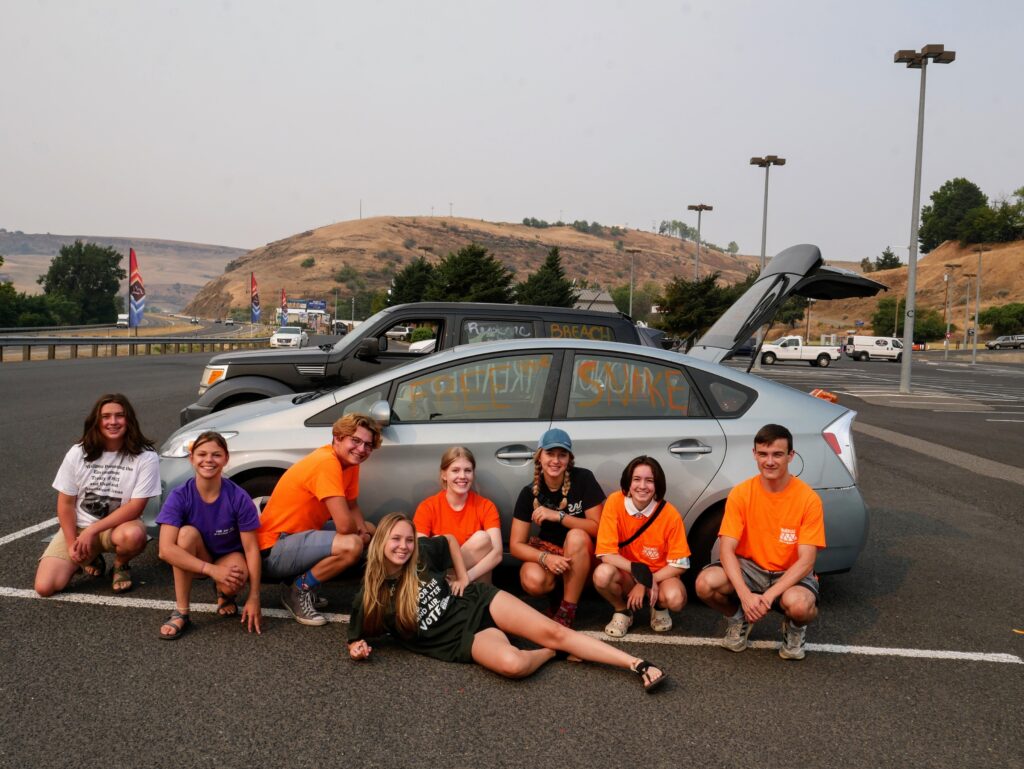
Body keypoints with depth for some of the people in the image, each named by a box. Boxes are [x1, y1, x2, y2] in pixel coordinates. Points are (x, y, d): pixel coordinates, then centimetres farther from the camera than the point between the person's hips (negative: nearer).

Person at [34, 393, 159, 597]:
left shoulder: (145, 458, -14)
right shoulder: (78, 453, -4)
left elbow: (135, 507, -16)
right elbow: (65, 503, 0)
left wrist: (92, 530, -21)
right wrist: (72, 544, -10)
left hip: (118, 526, -2)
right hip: (78, 527, 2)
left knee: (133, 535, -39)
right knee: (45, 586, -16)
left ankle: (121, 565, -1)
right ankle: (90, 558, 16)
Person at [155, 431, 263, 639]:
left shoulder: (239, 497, -21)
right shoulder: (179, 496, -20)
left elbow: (251, 549, -16)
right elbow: (166, 549, -29)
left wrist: (254, 598, -19)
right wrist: (212, 570, -37)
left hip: (229, 557, -1)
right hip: (194, 562, 1)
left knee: (232, 584, -35)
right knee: (187, 533, -31)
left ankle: (224, 594, 6)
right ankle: (181, 613, -20)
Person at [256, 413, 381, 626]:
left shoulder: (348, 461, 3)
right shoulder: (326, 463, -24)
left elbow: (353, 508, 11)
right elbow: (344, 525, -29)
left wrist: (363, 530, -9)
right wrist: (359, 533, -7)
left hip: (300, 535, 10)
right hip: (273, 550, -10)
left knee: (369, 530, 15)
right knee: (351, 545, -30)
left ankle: (305, 578, 12)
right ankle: (299, 589, -5)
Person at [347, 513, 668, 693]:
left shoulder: (422, 553, -3)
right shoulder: (370, 598, -7)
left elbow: (450, 540, 18)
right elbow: (356, 640, 8)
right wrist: (358, 649, -15)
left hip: (480, 602, 2)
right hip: (463, 638, -2)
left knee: (554, 632, -15)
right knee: (512, 663, -34)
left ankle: (639, 665, -12)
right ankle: (552, 652, 0)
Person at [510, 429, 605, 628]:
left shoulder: (584, 479, -16)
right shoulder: (529, 492, -10)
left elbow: (597, 527, -16)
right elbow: (516, 545, -11)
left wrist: (558, 516, -28)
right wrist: (545, 558, -30)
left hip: (583, 555, -1)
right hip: (548, 551, 1)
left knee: (576, 536, -35)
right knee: (532, 581, -33)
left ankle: (567, 610, -20)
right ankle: (556, 595, 4)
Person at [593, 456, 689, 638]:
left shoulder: (670, 514, -18)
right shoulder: (615, 502, -18)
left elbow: (679, 564, -12)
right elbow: (606, 553, -19)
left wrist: (646, 583, -20)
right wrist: (640, 571, -29)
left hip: (661, 574, 0)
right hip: (626, 574, 0)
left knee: (675, 599, -33)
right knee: (602, 574, -33)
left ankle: (659, 607, 7)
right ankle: (622, 610, 1)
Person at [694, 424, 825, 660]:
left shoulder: (808, 499, -15)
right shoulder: (741, 493, -11)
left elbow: (806, 561, -17)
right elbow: (727, 549, -15)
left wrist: (769, 595, -30)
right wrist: (745, 594, -31)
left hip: (791, 574, -1)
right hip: (749, 569, 2)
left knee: (798, 604, -37)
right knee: (706, 583, -28)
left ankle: (794, 627, 5)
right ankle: (739, 619, 8)